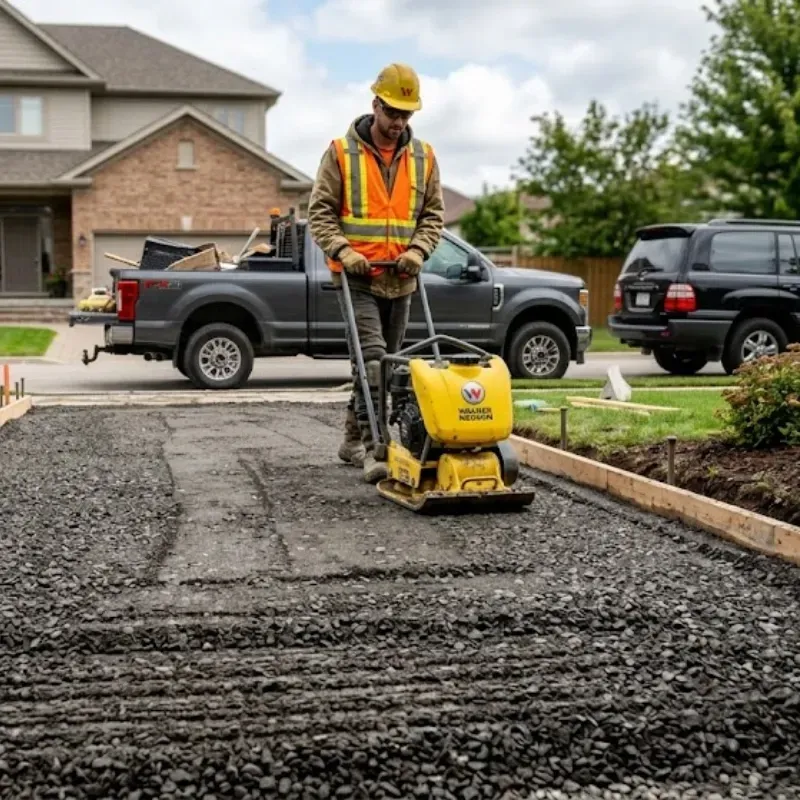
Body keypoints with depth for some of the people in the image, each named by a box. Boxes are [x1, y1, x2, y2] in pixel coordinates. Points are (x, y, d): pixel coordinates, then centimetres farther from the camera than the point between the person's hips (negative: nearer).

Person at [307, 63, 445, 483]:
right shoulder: (341, 152, -3)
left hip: (400, 279, 5)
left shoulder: (423, 157, 8)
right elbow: (320, 211, -3)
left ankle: (354, 440, 25)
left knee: (384, 362, 11)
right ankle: (373, 447, -18)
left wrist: (417, 249, -8)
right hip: (356, 276, -5)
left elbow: (433, 214, 10)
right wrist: (342, 249, -17)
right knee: (371, 358, -17)